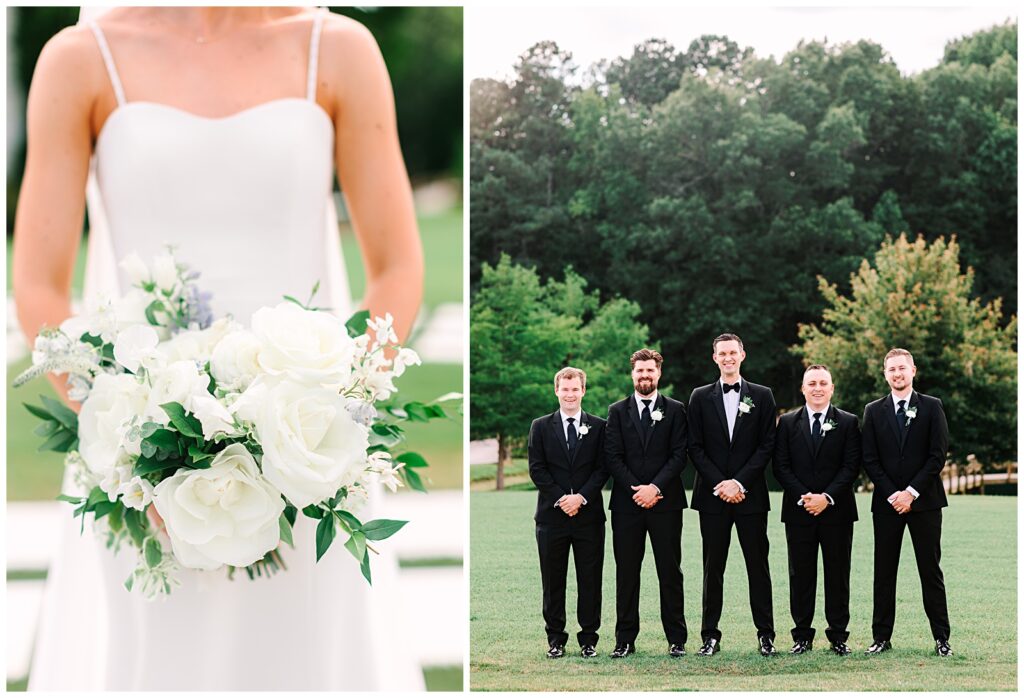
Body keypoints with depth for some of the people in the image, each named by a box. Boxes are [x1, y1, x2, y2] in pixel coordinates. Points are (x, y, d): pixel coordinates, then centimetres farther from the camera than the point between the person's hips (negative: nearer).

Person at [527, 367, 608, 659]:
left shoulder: (598, 427, 7)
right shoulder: (541, 427, 7)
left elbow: (603, 469, 1)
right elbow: (537, 469, 1)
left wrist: (581, 497, -12)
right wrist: (560, 499, -11)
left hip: (588, 514, 0)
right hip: (552, 514, 0)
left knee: (590, 579, 1)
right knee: (553, 580, 4)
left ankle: (589, 638, 8)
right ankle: (555, 638, 11)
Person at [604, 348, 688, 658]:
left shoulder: (674, 410, 7)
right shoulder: (618, 411, 10)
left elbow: (680, 455, -1)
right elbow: (613, 457, 3)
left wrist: (655, 488, -12)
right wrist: (636, 490, -9)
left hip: (665, 501, -1)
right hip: (627, 504, 1)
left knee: (670, 571, 1)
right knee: (626, 572, 2)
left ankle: (676, 638, 5)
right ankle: (625, 639, 6)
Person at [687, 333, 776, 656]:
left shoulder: (762, 396, 6)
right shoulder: (700, 398, 8)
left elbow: (767, 445, 0)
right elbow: (695, 448, 3)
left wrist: (740, 482, -10)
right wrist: (720, 483, -9)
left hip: (750, 495, -1)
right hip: (712, 495, 1)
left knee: (758, 566, 1)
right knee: (713, 568, 2)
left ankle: (766, 634, 6)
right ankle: (710, 635, 6)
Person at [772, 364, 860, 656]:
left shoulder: (848, 423, 5)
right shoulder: (788, 423, 8)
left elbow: (851, 466, -2)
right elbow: (780, 466, 2)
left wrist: (827, 497, -13)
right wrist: (803, 497, -11)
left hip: (836, 510, -1)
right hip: (798, 511, 1)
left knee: (838, 574, 2)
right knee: (801, 574, 2)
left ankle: (838, 636, 8)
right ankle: (803, 636, 8)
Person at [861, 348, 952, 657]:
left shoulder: (932, 407, 3)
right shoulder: (874, 411, 8)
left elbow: (938, 455, -3)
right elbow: (870, 460, 4)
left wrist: (911, 492, -11)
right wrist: (892, 495, -8)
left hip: (924, 501, -2)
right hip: (886, 503, 2)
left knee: (931, 570, 1)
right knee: (884, 572, 3)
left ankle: (941, 637, 4)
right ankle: (882, 637, 6)